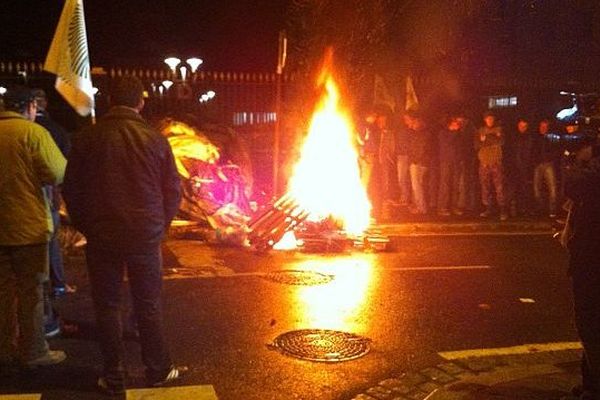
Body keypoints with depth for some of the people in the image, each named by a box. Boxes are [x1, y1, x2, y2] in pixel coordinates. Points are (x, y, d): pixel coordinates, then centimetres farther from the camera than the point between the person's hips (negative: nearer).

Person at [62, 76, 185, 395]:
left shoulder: (87, 138, -4)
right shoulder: (156, 140, -4)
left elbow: (71, 189, 1)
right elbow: (172, 191, 1)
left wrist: (86, 226, 14)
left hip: (101, 236, 0)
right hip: (146, 236, 0)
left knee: (107, 306, 10)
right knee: (148, 305, 11)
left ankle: (113, 377, 18)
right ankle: (158, 370, 21)